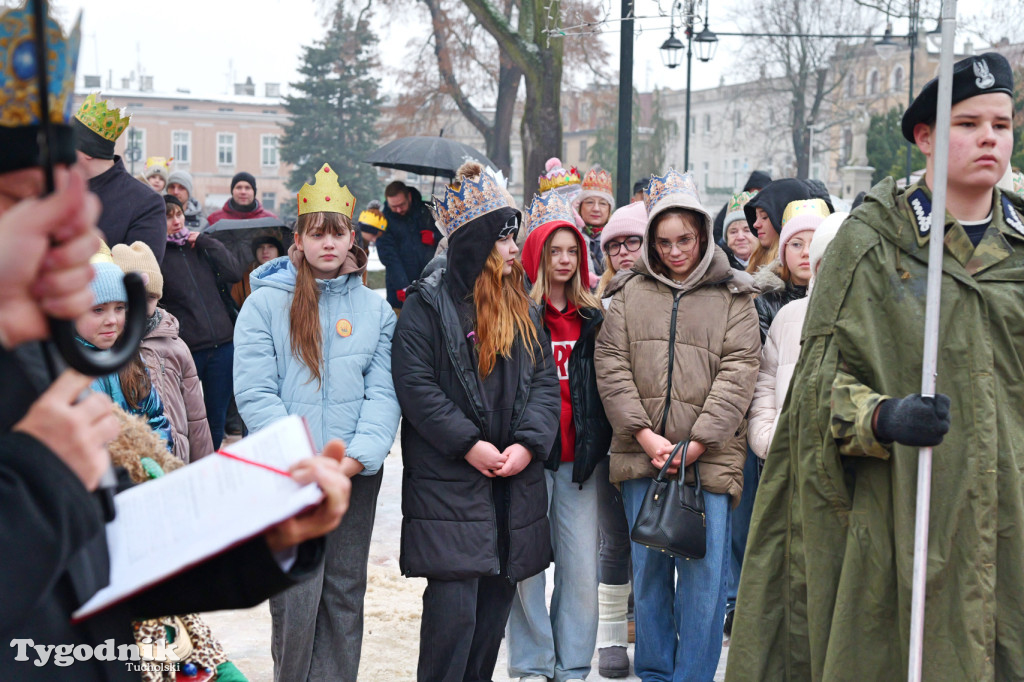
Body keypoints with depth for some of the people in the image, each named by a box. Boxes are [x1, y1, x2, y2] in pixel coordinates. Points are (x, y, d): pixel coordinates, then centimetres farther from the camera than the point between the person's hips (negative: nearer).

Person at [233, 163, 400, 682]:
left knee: (345, 593, 10)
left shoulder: (375, 309, 9)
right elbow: (254, 393, -7)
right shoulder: (266, 303, 0)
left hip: (356, 474, 3)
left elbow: (383, 391, 1)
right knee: (296, 598, -5)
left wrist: (358, 456, -13)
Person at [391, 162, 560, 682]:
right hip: (448, 482, -6)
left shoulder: (521, 307, 14)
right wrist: (469, 445, -16)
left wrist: (528, 443, -7)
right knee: (453, 607, -9)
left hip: (515, 479, 6)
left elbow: (545, 380, 9)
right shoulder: (428, 304, -4)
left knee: (495, 601, 11)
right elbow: (415, 385, -11)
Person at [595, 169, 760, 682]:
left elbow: (738, 373, -3)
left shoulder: (733, 297, 5)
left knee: (704, 572, -2)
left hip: (708, 457, -2)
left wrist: (697, 443, -12)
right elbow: (611, 367, 3)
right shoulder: (630, 293, 10)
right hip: (641, 454, 2)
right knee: (648, 567, 9)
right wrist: (645, 435, -8)